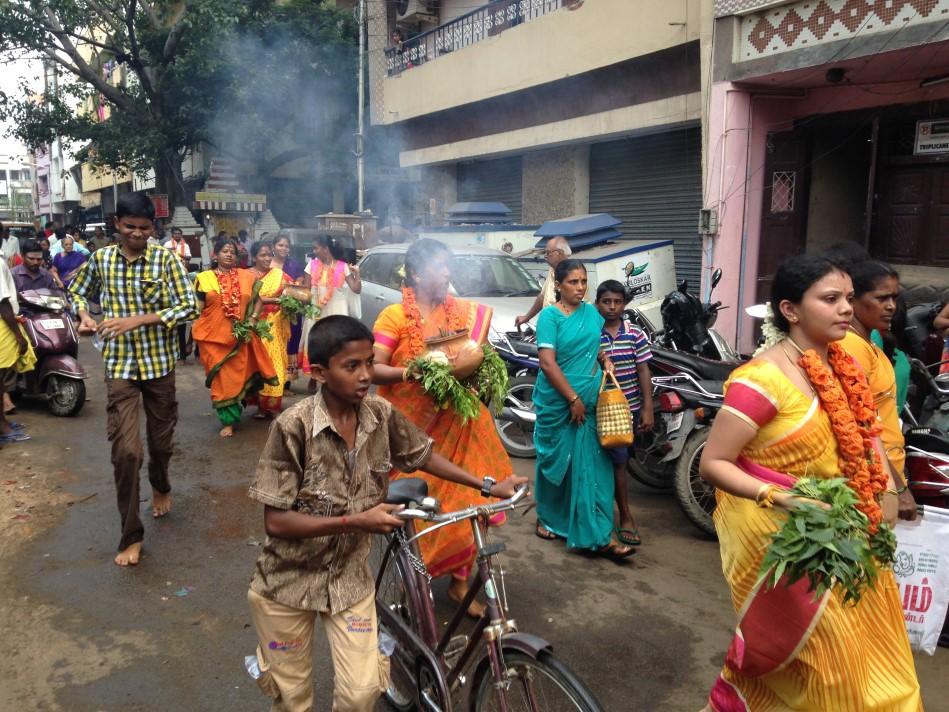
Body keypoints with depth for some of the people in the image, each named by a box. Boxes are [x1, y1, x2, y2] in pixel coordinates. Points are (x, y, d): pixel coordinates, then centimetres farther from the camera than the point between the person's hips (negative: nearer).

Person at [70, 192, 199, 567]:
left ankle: (160, 486, 50)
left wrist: (138, 320, -21)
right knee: (126, 450, -7)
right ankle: (131, 535, 6)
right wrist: (84, 317, -2)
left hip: (160, 363, 0)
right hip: (119, 366, 0)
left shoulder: (166, 260, -6)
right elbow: (77, 291, 20)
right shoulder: (100, 259, 2)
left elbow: (189, 308, -13)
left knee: (161, 440, 15)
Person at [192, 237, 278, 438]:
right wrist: (197, 330, -4)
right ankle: (228, 420, 13)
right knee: (221, 378, 4)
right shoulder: (205, 278, 1)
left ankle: (232, 416, 30)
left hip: (240, 337, 2)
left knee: (236, 376, 11)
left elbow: (257, 300, 10)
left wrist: (253, 319, -4)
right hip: (213, 336, -1)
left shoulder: (247, 276, 6)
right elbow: (198, 307, 2)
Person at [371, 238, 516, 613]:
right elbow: (374, 369, -12)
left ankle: (459, 581, 21)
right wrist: (411, 372, -28)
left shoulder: (465, 312, 6)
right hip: (412, 427, -4)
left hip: (457, 423, 4)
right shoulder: (395, 316, -7)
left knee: (465, 499, 4)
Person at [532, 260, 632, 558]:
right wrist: (573, 399, -17)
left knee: (594, 466, 2)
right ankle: (547, 518, 31)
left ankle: (601, 535, 4)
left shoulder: (591, 312, 8)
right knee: (555, 461, 10)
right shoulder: (549, 316, -10)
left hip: (591, 401, 5)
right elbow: (548, 363, -17)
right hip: (557, 402, -5)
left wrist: (604, 358, 5)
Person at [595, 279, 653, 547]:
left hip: (630, 408, 3)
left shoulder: (636, 334, -1)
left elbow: (643, 372, -1)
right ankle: (626, 519, 6)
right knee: (618, 462, -3)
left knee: (617, 461, 16)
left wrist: (647, 409, -5)